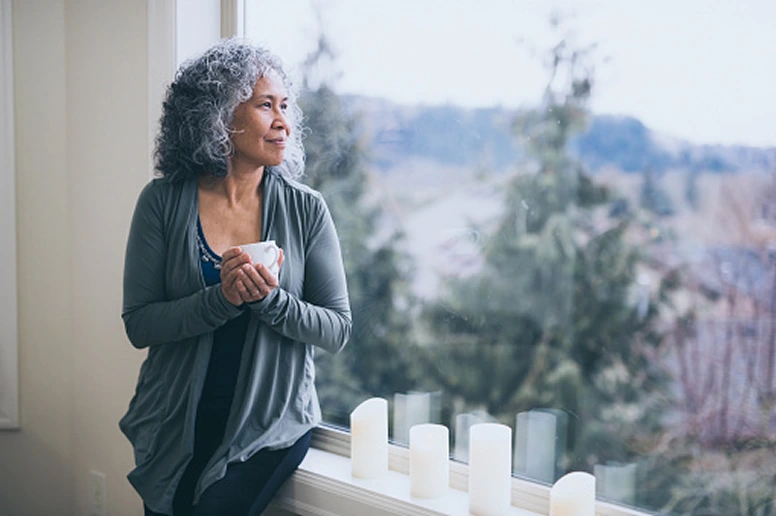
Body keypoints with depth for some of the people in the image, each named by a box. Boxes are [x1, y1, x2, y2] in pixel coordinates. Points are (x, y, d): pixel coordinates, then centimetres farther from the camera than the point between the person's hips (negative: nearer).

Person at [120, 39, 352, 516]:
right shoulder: (163, 201, -5)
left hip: (271, 424, -1)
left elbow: (338, 329, -5)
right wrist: (221, 300, -24)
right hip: (177, 423, 1)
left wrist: (270, 300, -22)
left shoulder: (306, 209, -5)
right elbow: (139, 324, -8)